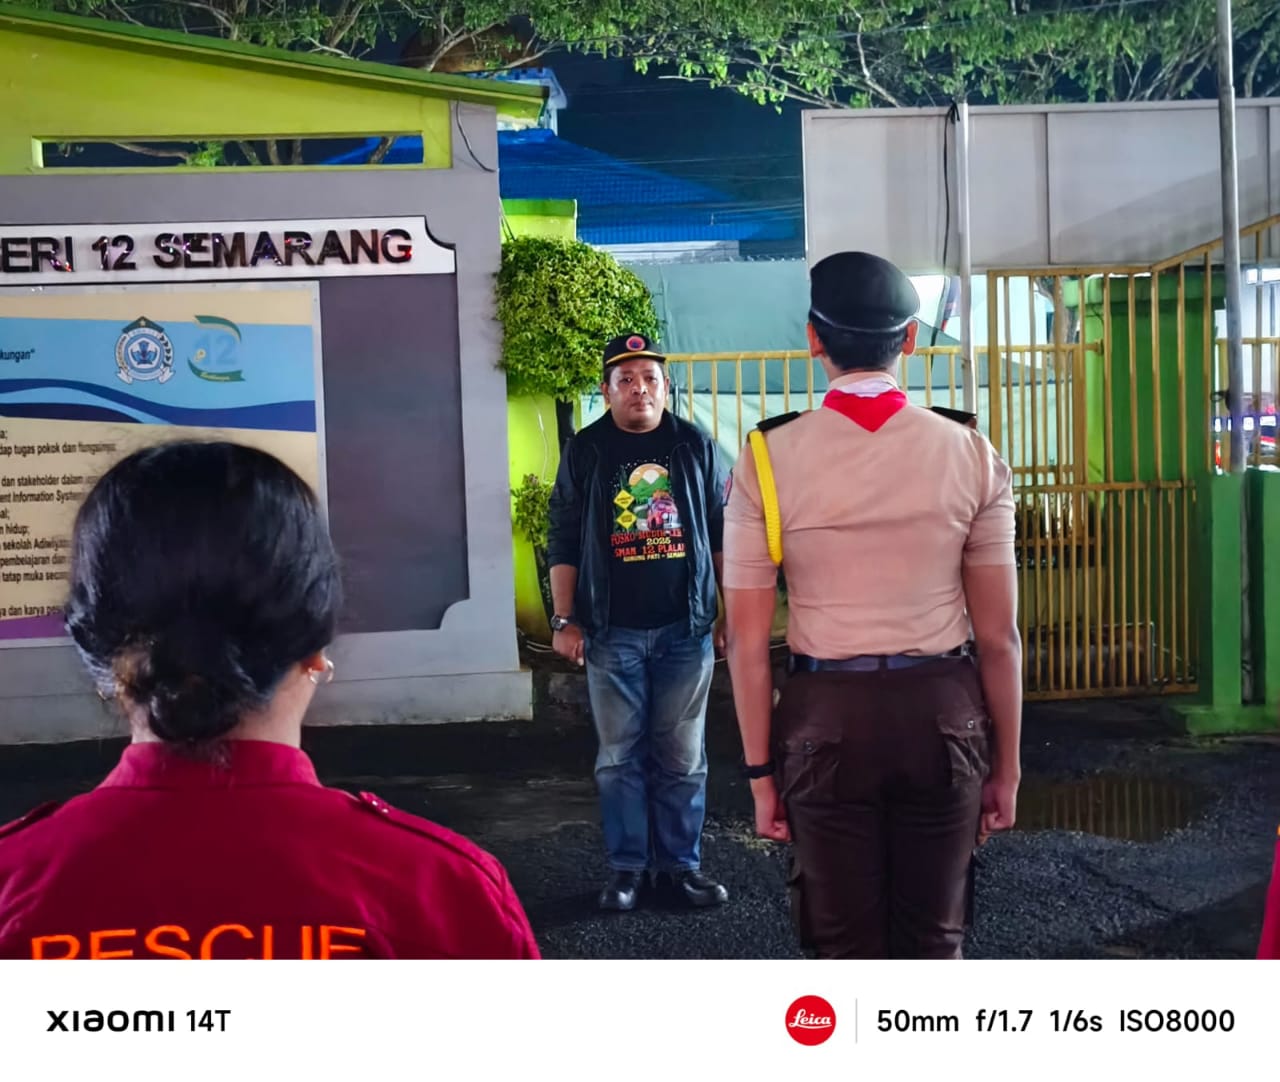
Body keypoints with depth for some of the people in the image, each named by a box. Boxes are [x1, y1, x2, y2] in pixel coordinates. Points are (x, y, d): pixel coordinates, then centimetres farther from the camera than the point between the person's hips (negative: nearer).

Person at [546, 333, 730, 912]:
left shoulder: (695, 447, 4)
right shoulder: (584, 452, 2)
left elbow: (722, 533, 8)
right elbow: (563, 543, 2)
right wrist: (564, 621, -2)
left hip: (685, 628, 1)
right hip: (612, 632, 0)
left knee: (683, 757, 7)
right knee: (619, 757, 6)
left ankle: (681, 864, 18)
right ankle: (626, 867, 16)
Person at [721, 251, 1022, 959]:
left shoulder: (767, 458, -7)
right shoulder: (970, 454, -4)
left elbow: (747, 642, -6)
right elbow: (998, 636, -2)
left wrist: (761, 771, 3)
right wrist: (1006, 764, 9)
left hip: (827, 715, -1)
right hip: (942, 712, 1)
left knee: (846, 945, 15)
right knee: (933, 939, 16)